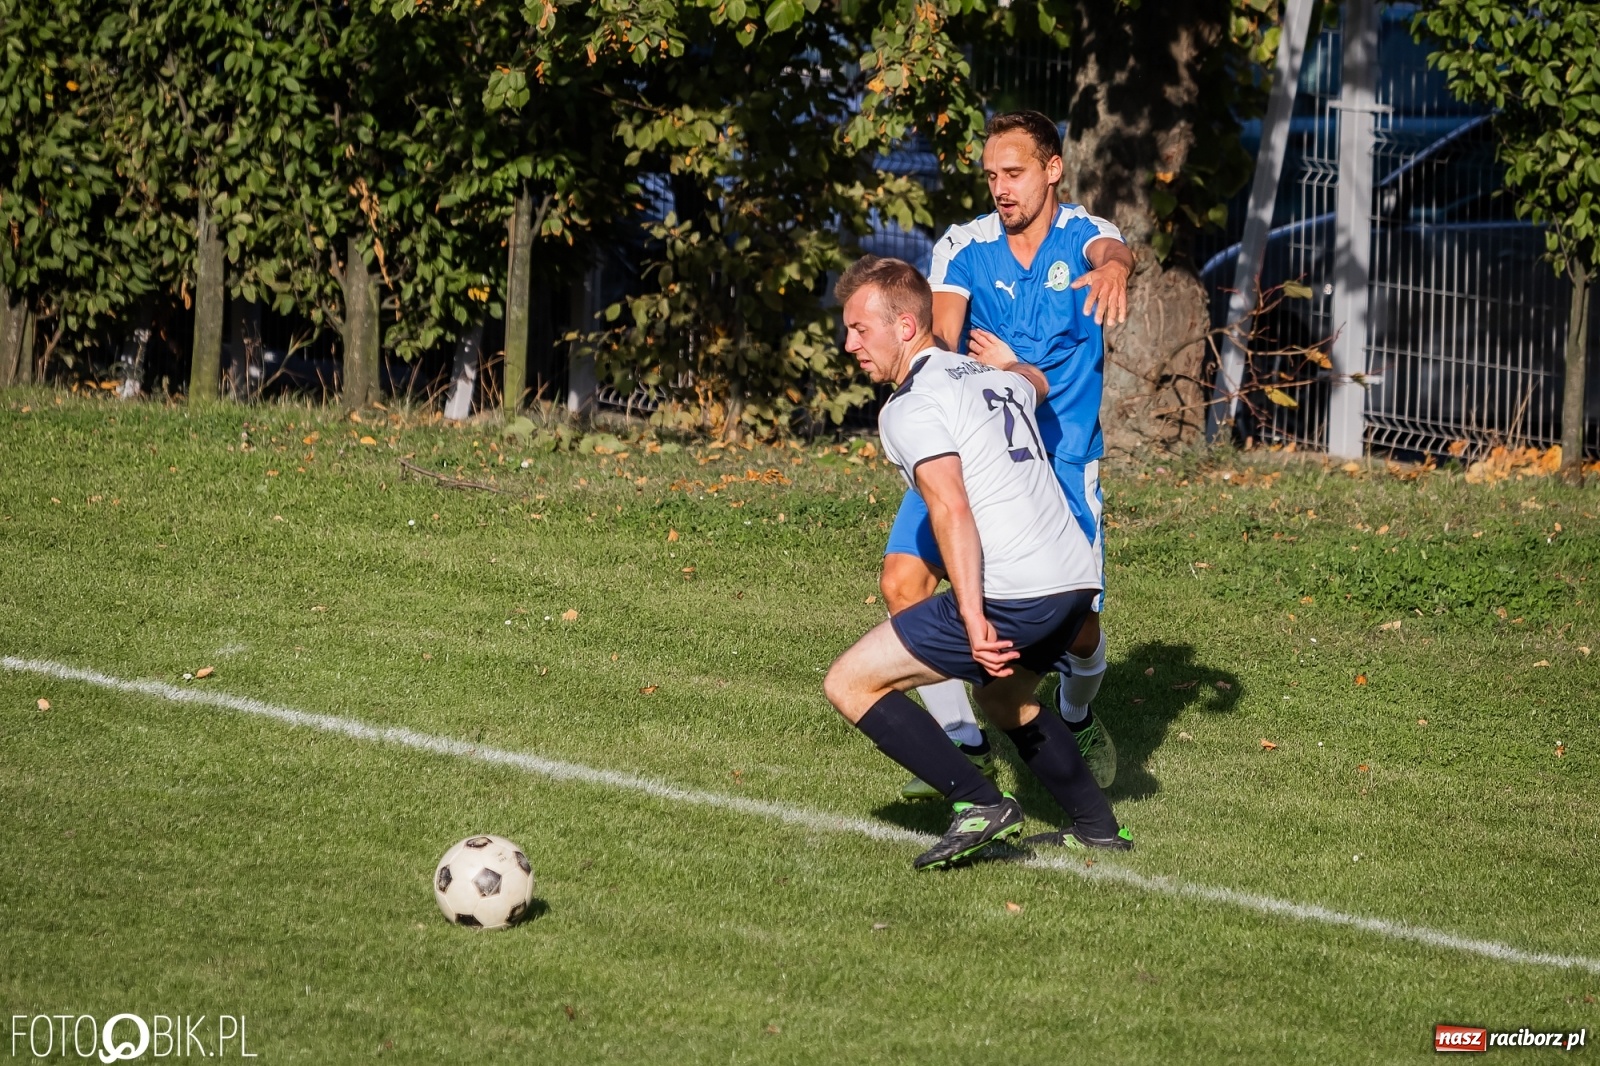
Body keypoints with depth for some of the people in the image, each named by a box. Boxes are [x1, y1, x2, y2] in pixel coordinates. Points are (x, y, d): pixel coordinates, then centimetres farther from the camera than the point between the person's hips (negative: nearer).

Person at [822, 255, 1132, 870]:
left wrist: (973, 617, -27)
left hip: (1013, 596, -9)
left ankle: (981, 806, -9)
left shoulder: (911, 408, -7)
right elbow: (1037, 381, 45)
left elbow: (951, 508, -20)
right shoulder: (996, 379, 19)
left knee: (851, 684, -2)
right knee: (1004, 695, 36)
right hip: (1077, 579, 9)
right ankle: (1097, 827, 36)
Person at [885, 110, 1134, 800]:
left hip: (1063, 459, -2)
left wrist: (1112, 268, -53)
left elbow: (1110, 251, -28)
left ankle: (1076, 719, 31)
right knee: (904, 578, -19)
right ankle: (964, 744, -6)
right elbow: (940, 336, -10)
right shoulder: (963, 247, 1)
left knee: (1077, 624, -6)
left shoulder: (1081, 235, -4)